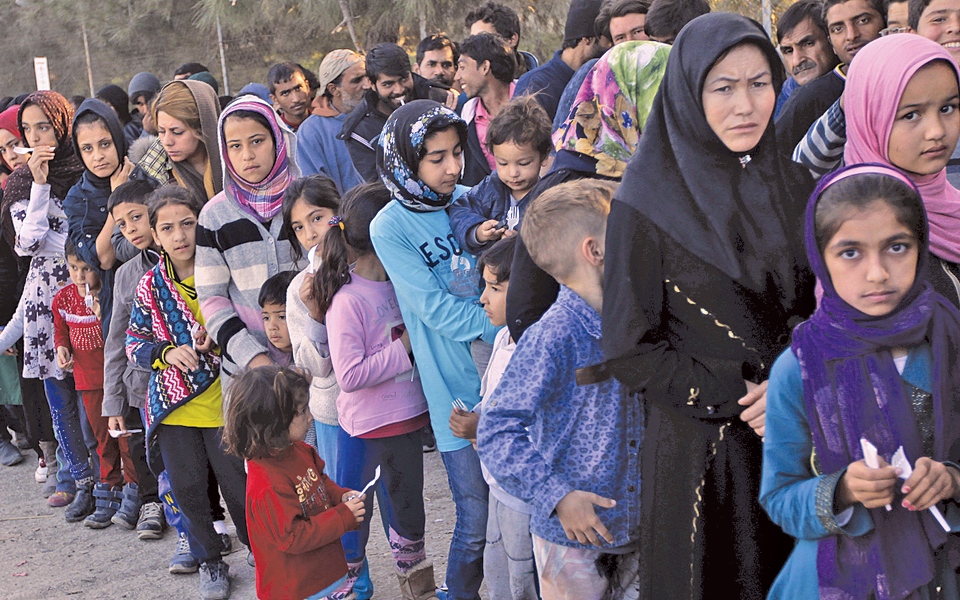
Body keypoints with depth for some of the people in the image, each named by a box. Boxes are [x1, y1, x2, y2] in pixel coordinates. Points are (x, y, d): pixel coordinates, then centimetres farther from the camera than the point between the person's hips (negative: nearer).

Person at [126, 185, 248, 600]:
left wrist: (220, 338, -16)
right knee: (186, 487, 8)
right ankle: (210, 562, 29)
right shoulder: (150, 287, 1)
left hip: (222, 403, -2)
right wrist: (167, 353, -15)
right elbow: (133, 343, 5)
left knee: (237, 484, 3)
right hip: (174, 407, 2)